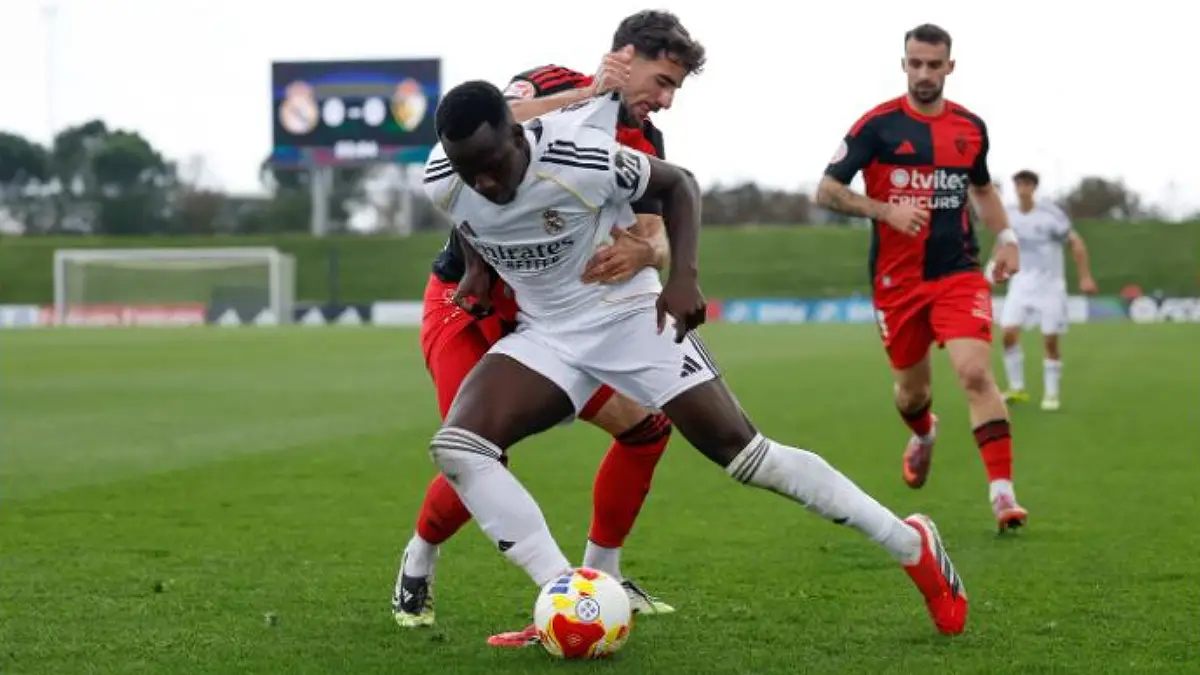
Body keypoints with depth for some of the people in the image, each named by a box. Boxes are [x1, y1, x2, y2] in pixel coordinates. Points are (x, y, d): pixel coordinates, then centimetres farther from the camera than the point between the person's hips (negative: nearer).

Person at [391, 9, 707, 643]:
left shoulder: (643, 144, 1)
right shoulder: (552, 86, -15)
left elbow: (659, 241, -10)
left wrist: (642, 253, -35)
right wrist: (587, 95, -36)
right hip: (467, 304, -6)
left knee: (646, 428, 0)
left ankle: (599, 577, 17)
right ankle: (416, 566, 9)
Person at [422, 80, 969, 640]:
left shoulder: (582, 159, -28)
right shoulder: (442, 185, -15)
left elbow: (677, 183, -10)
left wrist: (683, 274, -21)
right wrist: (477, 266, -3)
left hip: (628, 316, -4)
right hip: (545, 334, 4)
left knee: (745, 454, -9)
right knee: (455, 446, -19)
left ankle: (912, 546, 7)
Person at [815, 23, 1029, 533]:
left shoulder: (971, 127, 6)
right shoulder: (877, 125, -6)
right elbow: (827, 191, -6)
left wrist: (1005, 236, 9)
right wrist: (885, 210, -21)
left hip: (958, 274, 1)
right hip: (896, 281, -1)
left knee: (976, 373, -19)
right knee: (911, 388, 13)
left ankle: (1002, 494, -20)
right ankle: (922, 435, 51)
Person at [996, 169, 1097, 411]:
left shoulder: (1050, 214, -12)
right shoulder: (1008, 215, 1)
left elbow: (1076, 243, -6)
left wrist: (1085, 277, -10)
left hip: (1050, 285, -3)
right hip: (1021, 284, 3)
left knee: (1050, 341, -2)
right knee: (1009, 332, -13)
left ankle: (1051, 394, 11)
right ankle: (1017, 388, -2)